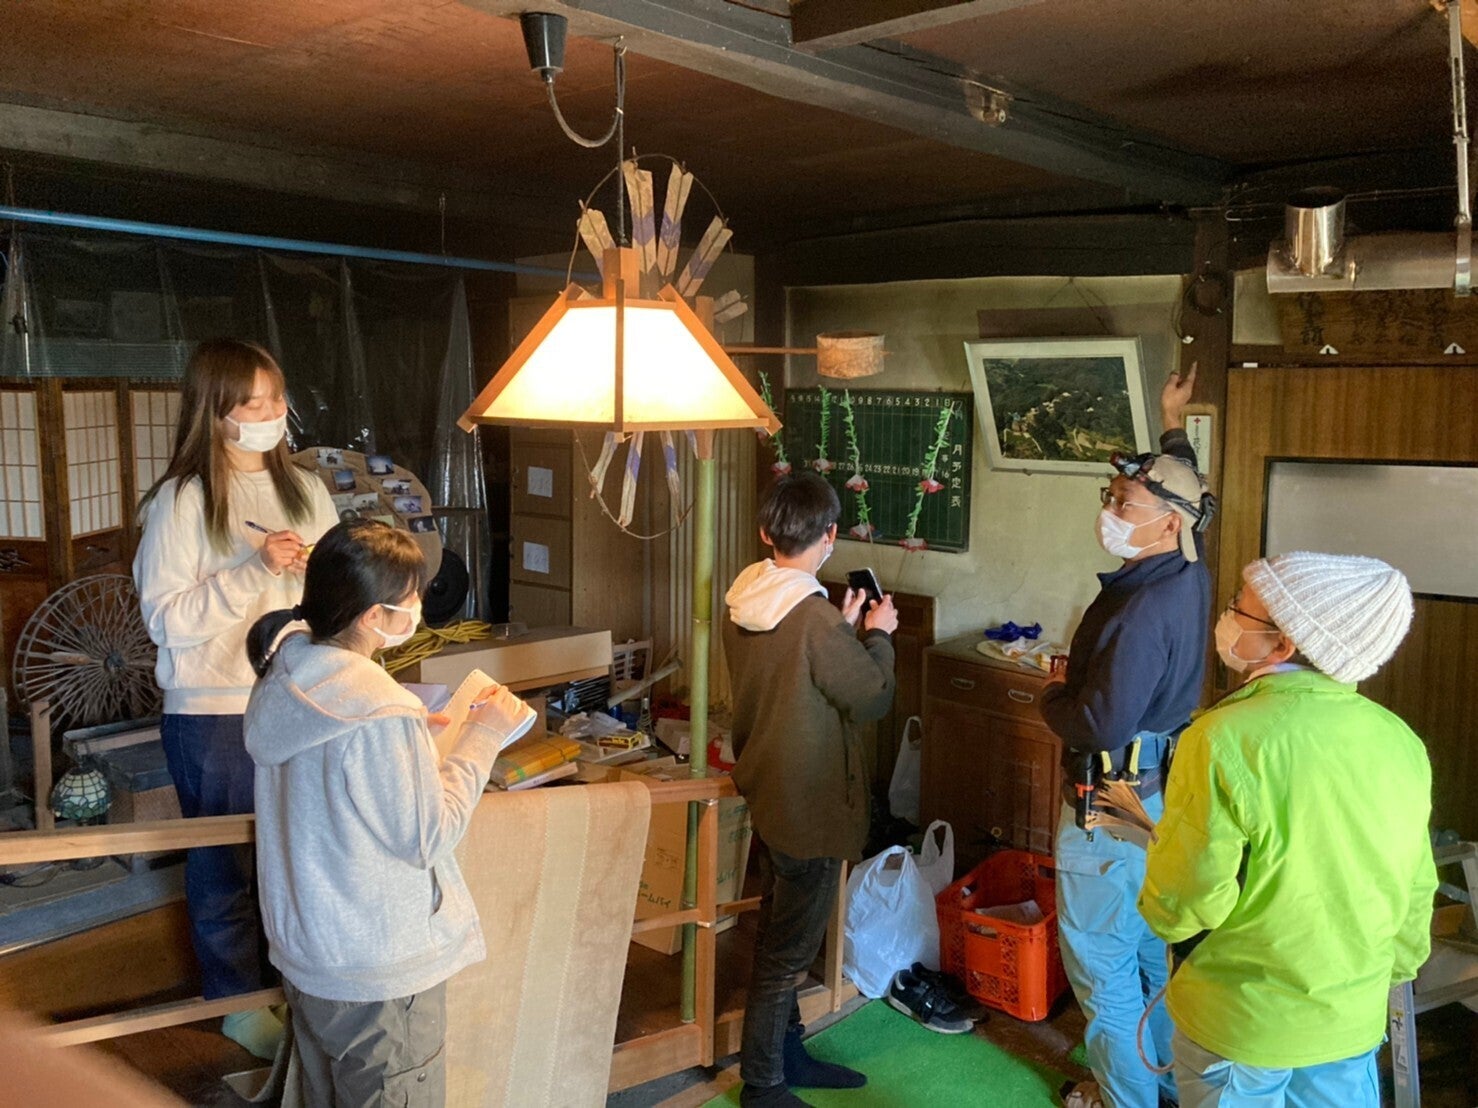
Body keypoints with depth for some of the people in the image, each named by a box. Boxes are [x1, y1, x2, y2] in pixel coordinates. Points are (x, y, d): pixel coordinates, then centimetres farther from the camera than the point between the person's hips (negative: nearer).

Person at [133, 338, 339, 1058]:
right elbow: (166, 619, -14)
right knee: (225, 863, 11)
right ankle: (237, 999, 30)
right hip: (214, 710, -4)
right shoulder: (181, 500, -9)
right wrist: (254, 569, -21)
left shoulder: (304, 488, 6)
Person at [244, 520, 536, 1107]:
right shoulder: (380, 715, -30)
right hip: (380, 970, -8)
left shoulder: (284, 681, -3)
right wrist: (481, 738, -14)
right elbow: (427, 836, -20)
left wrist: (418, 733, 6)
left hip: (302, 949, 8)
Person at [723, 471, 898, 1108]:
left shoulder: (741, 602, -2)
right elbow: (872, 699, -17)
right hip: (810, 805, -8)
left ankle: (786, 1054, 39)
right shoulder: (814, 619, -28)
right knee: (789, 948, 7)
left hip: (764, 788, 8)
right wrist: (878, 634, -3)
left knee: (779, 930, 22)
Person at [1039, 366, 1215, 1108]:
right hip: (1166, 792, 10)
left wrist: (1052, 696, -9)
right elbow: (1181, 489, 21)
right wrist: (1174, 425, 30)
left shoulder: (1143, 611, -29)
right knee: (1156, 948, 23)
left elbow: (1101, 723, -29)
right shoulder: (1191, 576, -1)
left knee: (1101, 958, 7)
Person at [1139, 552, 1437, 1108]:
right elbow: (1417, 891, 3)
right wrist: (1393, 969, 20)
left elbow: (1180, 904, -21)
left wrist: (1162, 912, 2)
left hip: (1241, 1026, -4)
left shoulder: (1223, 741, -26)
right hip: (1355, 1021, 5)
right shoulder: (1400, 742, -8)